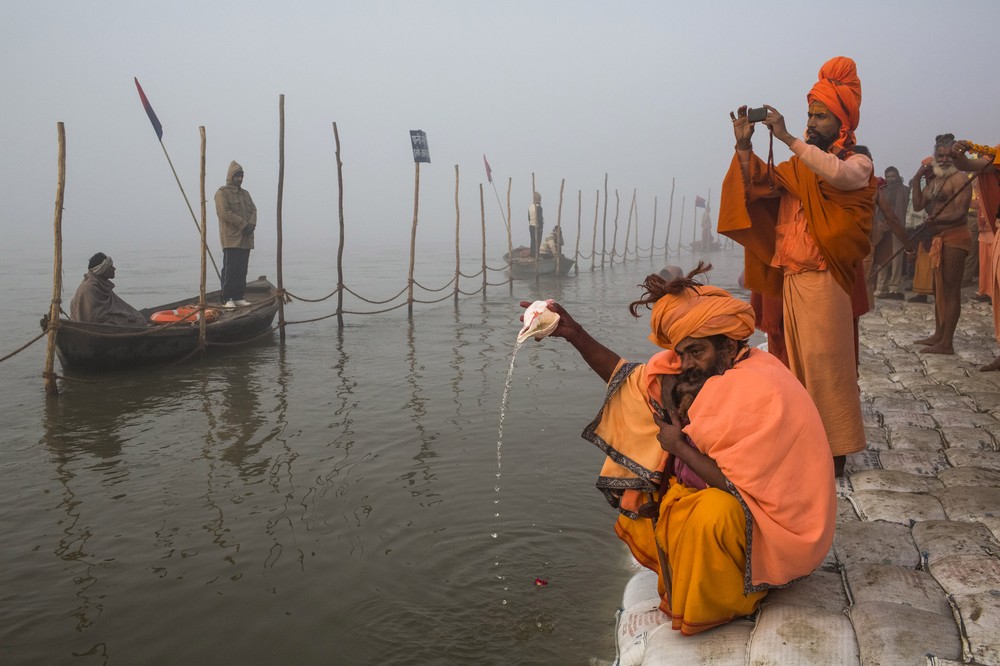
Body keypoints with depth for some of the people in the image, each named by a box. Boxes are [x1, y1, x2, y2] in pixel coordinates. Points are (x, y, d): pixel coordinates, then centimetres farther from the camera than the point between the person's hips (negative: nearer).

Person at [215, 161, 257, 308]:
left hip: (245, 239, 7)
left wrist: (251, 224, -7)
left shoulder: (245, 194, 21)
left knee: (242, 270, 8)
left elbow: (253, 210, 14)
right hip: (231, 239, -7)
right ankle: (227, 299, -6)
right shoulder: (222, 193, -3)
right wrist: (244, 224, -15)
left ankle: (238, 297, 13)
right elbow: (225, 213, -14)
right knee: (230, 269, -8)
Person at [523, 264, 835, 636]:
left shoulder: (763, 393, -28)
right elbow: (634, 380, -1)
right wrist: (573, 334, -10)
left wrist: (679, 446, -19)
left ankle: (712, 611, -8)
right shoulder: (707, 370, -3)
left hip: (776, 520, -9)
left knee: (712, 512, -36)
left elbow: (736, 485, -30)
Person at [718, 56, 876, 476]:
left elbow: (838, 174, -24)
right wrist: (744, 146, -12)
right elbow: (756, 187, 2)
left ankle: (835, 450, 5)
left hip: (827, 281, -5)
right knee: (798, 364, 6)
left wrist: (787, 138, -26)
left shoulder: (858, 164, 1)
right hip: (791, 280, 5)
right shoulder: (796, 168, 16)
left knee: (825, 364, -4)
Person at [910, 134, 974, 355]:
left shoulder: (959, 178, -9)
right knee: (939, 289, 15)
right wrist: (917, 178, 4)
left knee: (951, 290, -8)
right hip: (939, 238, 9)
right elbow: (918, 205, 9)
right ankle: (938, 335, 25)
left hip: (954, 237, -9)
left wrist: (937, 220, -34)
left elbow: (961, 212, -18)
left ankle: (946, 343, -7)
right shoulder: (935, 180, 18)